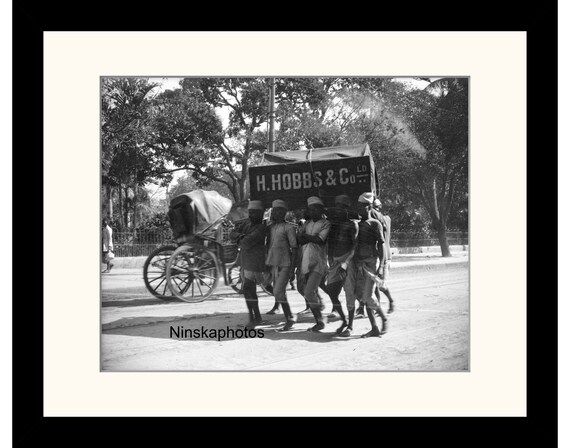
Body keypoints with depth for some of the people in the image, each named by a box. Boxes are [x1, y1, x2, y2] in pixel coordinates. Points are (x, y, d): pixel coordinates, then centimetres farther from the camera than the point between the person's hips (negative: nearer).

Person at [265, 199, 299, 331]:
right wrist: (266, 265, 16)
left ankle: (289, 319, 0)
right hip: (273, 264, 7)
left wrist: (292, 268, -12)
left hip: (284, 264, -7)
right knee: (278, 292, 9)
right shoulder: (270, 228, 13)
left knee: (278, 292, -14)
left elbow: (294, 248, -8)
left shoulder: (288, 228, -7)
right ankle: (289, 318, 22)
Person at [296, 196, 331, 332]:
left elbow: (320, 240, -14)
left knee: (309, 293, -13)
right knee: (302, 289, 13)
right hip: (304, 261, 7)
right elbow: (298, 240, 3)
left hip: (317, 263, -7)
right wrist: (312, 238, -11)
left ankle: (320, 321, 3)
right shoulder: (306, 224, 16)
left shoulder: (326, 224, 0)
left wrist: (305, 236, -3)